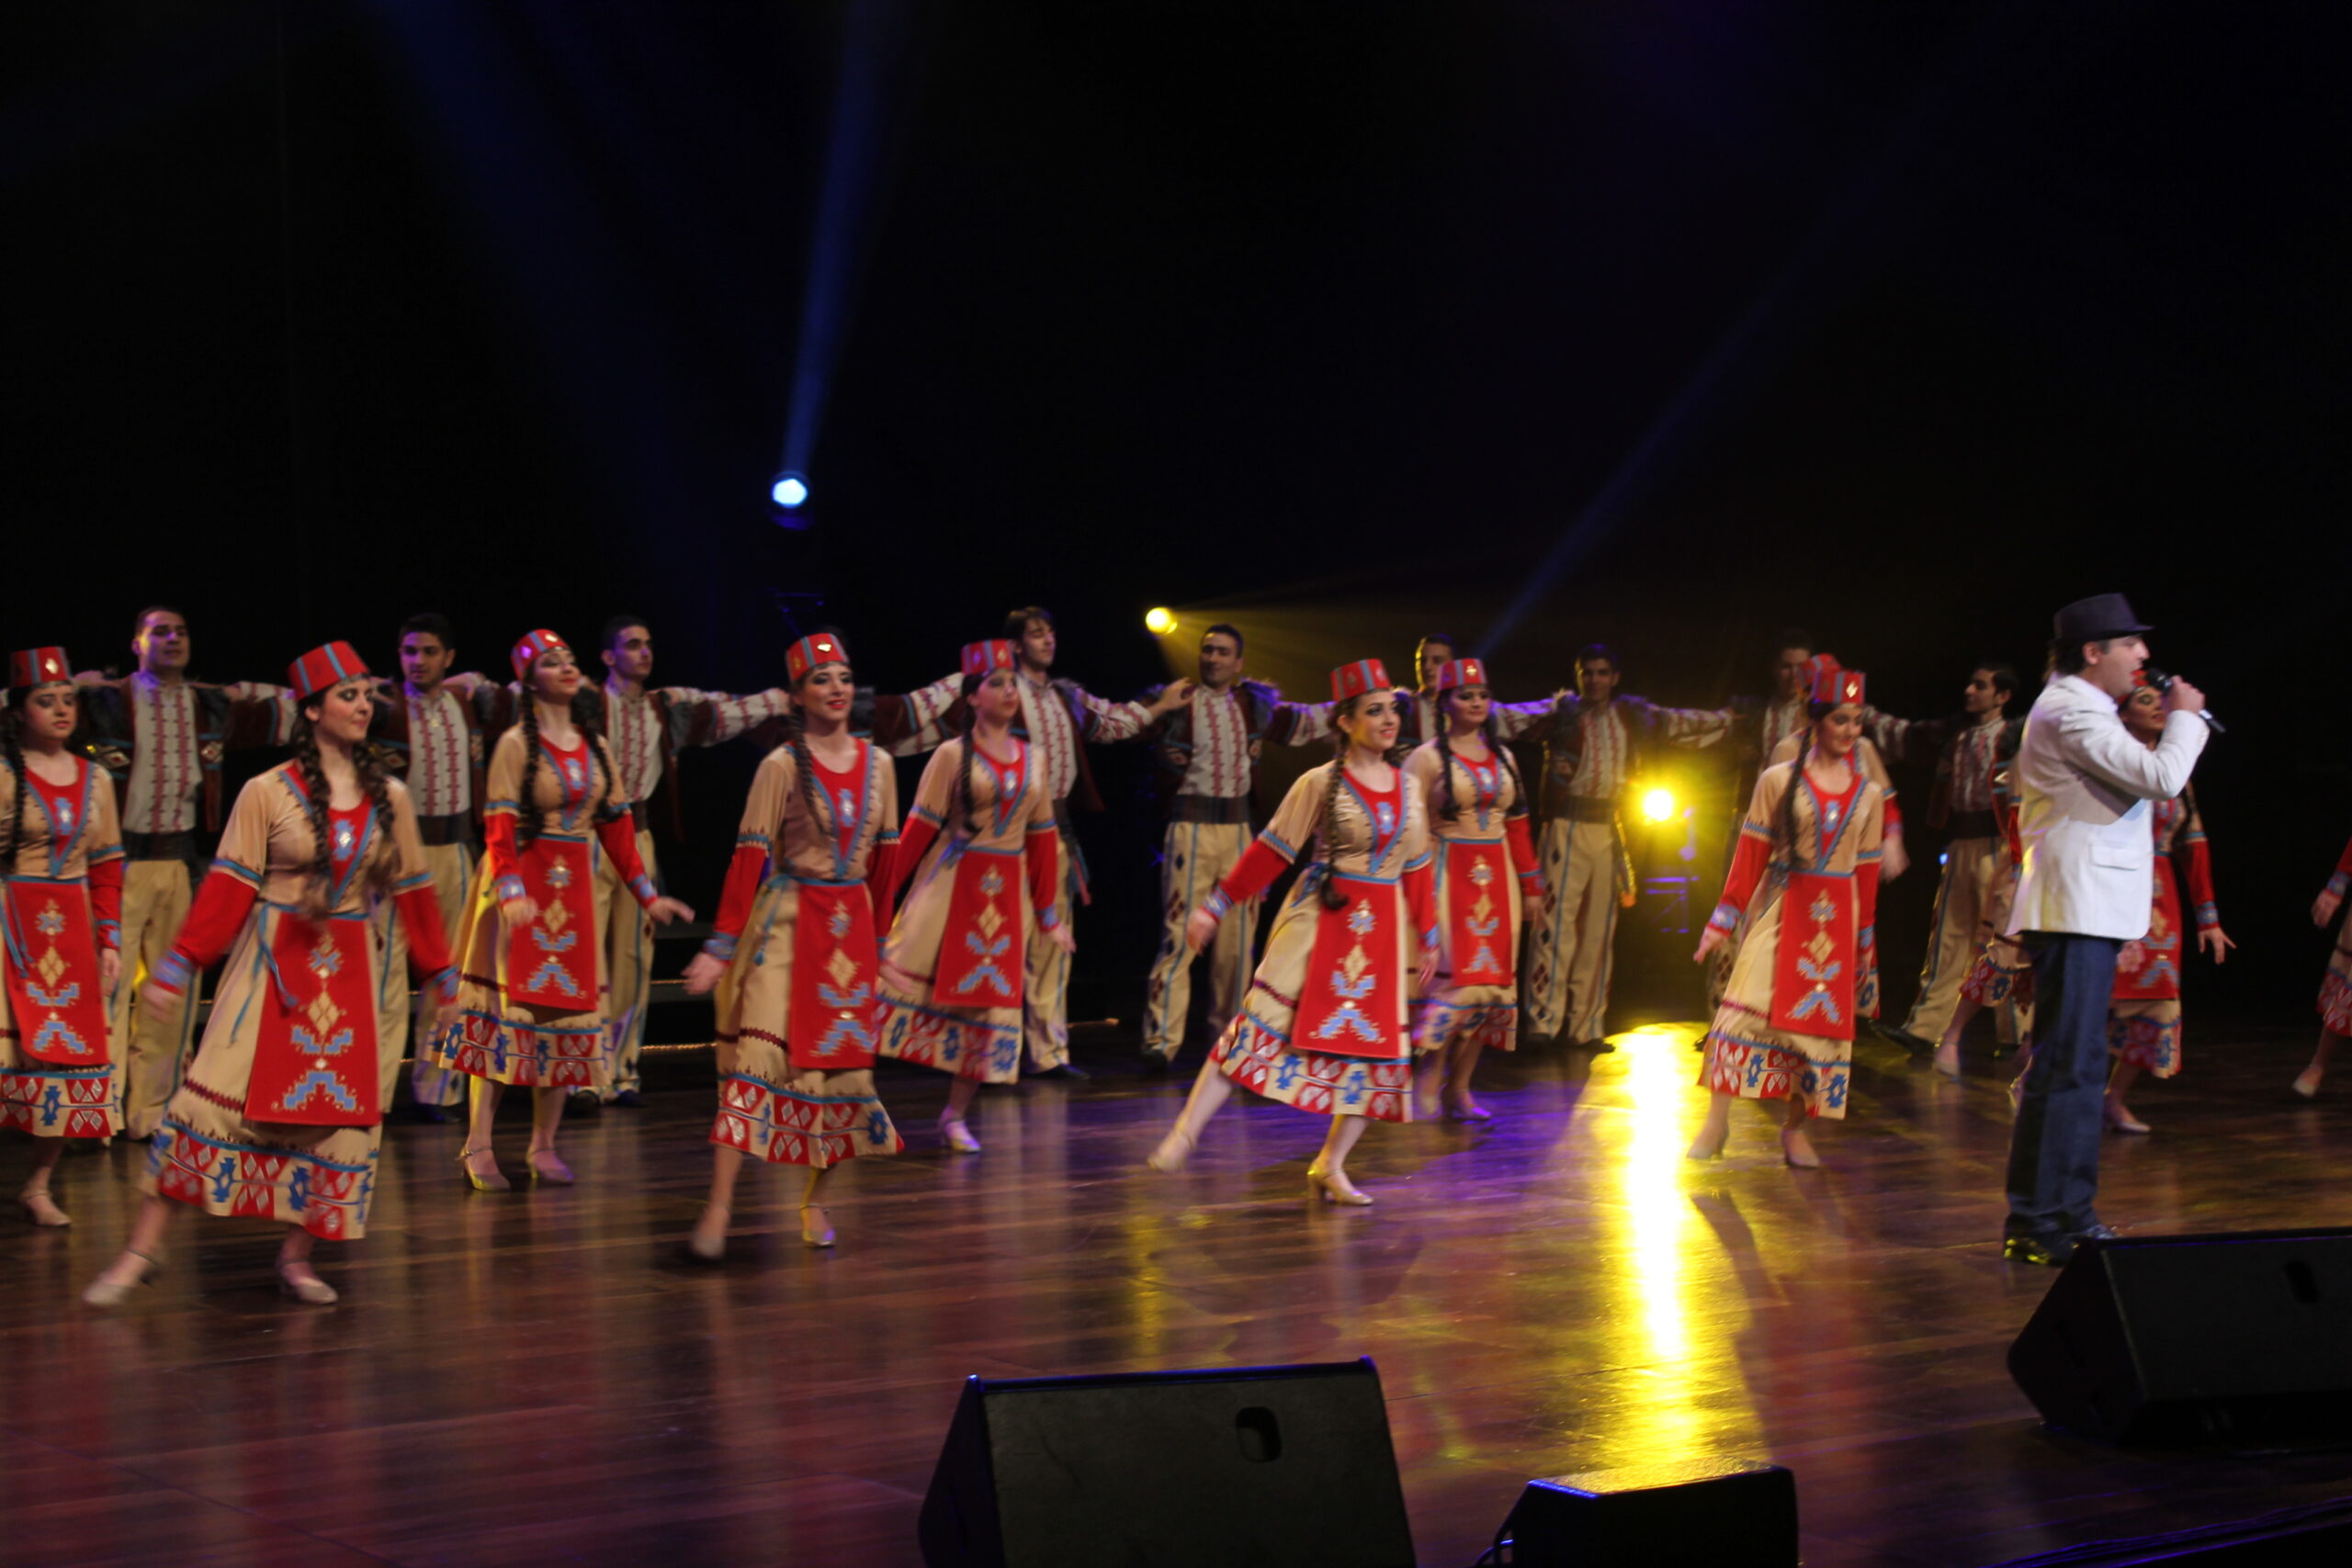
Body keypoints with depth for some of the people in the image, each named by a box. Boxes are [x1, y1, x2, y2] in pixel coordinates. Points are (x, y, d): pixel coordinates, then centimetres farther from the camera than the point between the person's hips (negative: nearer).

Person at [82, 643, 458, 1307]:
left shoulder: (390, 798, 6)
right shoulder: (267, 793, -5)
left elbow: (411, 889, 14)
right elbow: (229, 885, -6)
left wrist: (439, 971, 18)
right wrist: (179, 964, -11)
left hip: (347, 969, 4)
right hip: (271, 960, -4)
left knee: (335, 1107, 1)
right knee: (217, 1094, -9)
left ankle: (295, 1256, 12)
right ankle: (142, 1247, -3)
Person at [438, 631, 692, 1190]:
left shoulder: (594, 746, 12)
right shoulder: (516, 744, -5)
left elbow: (617, 825, 14)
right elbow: (499, 826, -13)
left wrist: (647, 894, 11)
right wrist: (510, 892, -26)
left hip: (575, 892, 6)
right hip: (524, 888, -6)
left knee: (569, 1007, 4)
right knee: (507, 1003, -9)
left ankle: (544, 1145, 12)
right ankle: (479, 1145, -7)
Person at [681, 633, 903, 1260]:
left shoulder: (878, 765, 8)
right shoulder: (782, 766, -6)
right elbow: (750, 856, -9)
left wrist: (881, 942, 17)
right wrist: (722, 945, -13)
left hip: (852, 926, 5)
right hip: (787, 922, -5)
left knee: (845, 1060, 5)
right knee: (760, 1055, -14)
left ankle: (815, 1202, 19)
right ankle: (719, 1205, -16)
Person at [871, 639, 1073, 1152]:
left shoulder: (1033, 758, 10)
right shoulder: (952, 755, -3)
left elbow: (1043, 836, 13)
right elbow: (920, 828, -6)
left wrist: (1050, 917, 13)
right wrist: (883, 893, -11)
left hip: (1007, 893, 4)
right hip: (951, 884, -4)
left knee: (991, 999, 4)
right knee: (908, 982, -10)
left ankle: (956, 1116, 14)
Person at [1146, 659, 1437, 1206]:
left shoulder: (1408, 787, 10)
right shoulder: (1320, 783, -4)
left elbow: (1415, 869, 17)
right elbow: (1270, 852, -2)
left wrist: (1427, 937, 20)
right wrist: (1215, 907, -4)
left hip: (1382, 930, 4)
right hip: (1320, 919, -4)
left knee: (1376, 1047, 0)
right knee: (1263, 1022, -11)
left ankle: (1329, 1167, 11)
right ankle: (1185, 1133, -8)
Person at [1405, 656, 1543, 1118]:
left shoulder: (1502, 757, 14)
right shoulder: (1428, 758, -2)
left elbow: (1517, 823, 17)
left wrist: (1531, 884, 15)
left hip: (1497, 878, 6)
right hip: (1450, 873, -6)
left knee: (1493, 982, 2)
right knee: (1457, 974, -15)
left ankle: (1459, 1087, 8)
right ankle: (1433, 1073, -2)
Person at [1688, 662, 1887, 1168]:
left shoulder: (1867, 794, 8)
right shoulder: (1778, 780, 0)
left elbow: (1867, 870, 12)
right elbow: (1751, 853, 0)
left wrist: (1865, 943, 13)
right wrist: (1723, 920, -2)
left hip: (1836, 918, 3)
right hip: (1779, 910, -3)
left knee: (1822, 1019, 2)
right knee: (1745, 1006, -13)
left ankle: (1796, 1128, 14)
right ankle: (1717, 1122, -9)